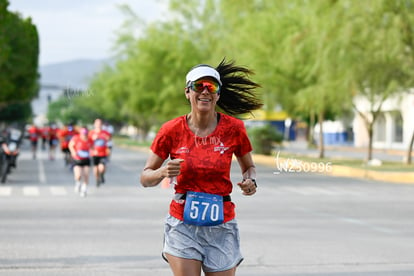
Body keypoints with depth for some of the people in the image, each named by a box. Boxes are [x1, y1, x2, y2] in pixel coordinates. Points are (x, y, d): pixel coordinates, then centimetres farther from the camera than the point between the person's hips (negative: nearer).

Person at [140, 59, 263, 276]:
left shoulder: (233, 128, -2)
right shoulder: (172, 130, -4)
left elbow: (249, 167, 13)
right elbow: (145, 178, 0)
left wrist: (250, 181, -9)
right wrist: (163, 172, -21)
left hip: (221, 225, 1)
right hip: (182, 224, -1)